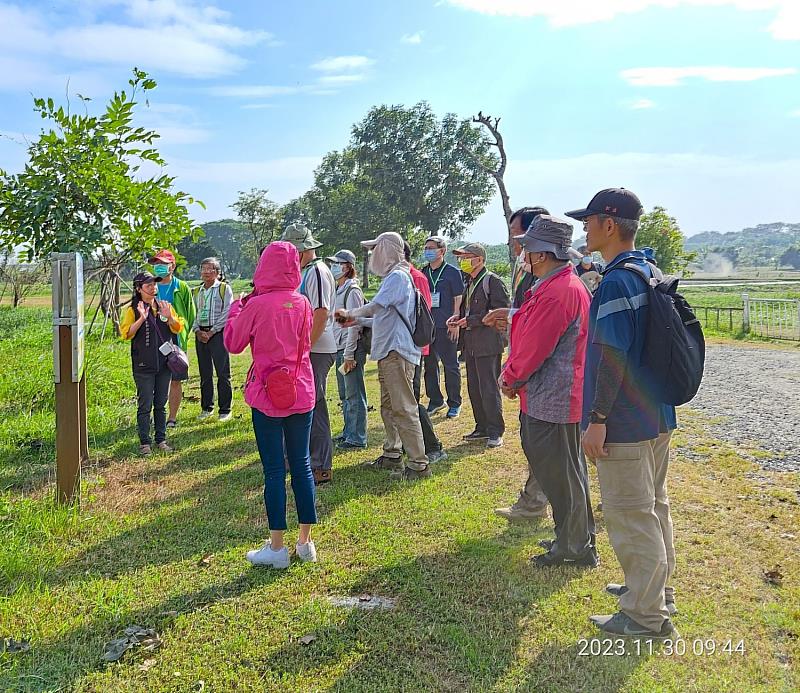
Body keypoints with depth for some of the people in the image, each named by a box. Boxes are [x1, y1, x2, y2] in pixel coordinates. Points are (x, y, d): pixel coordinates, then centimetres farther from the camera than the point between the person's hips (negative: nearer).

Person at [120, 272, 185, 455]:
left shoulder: (165, 306, 8)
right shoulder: (133, 310, -3)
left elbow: (178, 329, 5)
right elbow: (126, 334, -13)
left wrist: (169, 317, -14)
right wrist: (141, 319, -26)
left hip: (164, 363, 4)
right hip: (143, 365, -4)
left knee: (161, 404, 11)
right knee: (145, 405, -1)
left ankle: (161, 440, 19)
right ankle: (144, 442, 9)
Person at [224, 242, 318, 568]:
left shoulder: (256, 306, -12)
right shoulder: (303, 303, 0)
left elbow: (233, 344, -1)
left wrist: (237, 307, 12)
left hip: (267, 395, -4)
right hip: (302, 394, 4)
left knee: (274, 470, 3)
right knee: (301, 465, 12)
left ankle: (277, 547, 10)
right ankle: (305, 542, 20)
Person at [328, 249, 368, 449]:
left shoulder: (352, 291, -12)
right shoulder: (337, 290, 16)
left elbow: (353, 324, -17)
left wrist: (349, 354, -19)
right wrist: (341, 352, 15)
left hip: (351, 350, -10)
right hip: (339, 349, 10)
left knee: (354, 395, -3)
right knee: (344, 395, 16)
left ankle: (357, 438, 3)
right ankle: (348, 432, 27)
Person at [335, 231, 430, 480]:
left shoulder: (398, 277, -13)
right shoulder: (393, 277, 19)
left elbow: (375, 306, -21)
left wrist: (350, 313, -4)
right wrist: (357, 321, 18)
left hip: (397, 352, -11)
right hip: (389, 350, 11)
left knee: (404, 408, -10)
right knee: (388, 407, 18)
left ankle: (418, 463, -6)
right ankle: (392, 454, 29)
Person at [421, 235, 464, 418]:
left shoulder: (452, 272, -2)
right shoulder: (422, 273, 12)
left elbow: (458, 299, -4)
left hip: (446, 327, -5)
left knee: (450, 365, 1)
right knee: (429, 365, 10)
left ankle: (454, 403, 11)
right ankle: (435, 400, 22)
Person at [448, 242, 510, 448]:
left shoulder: (492, 281, -11)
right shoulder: (470, 283, 16)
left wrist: (471, 320, -18)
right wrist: (458, 318, 5)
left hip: (488, 343, -9)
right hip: (471, 343, 9)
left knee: (489, 389, -5)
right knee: (474, 389, 13)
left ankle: (495, 431, 5)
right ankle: (482, 428, 24)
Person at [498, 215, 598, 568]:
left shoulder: (558, 291, -22)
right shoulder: (557, 284, 14)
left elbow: (535, 346, -21)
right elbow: (528, 336, 17)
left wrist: (510, 378, -5)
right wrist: (513, 375, 11)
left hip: (552, 401, -11)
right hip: (546, 397, 11)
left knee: (560, 474, 2)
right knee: (567, 470, 19)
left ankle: (575, 547, 15)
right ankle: (579, 538, 33)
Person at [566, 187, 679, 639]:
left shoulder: (616, 282, -20)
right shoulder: (650, 273, 10)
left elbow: (612, 357, -24)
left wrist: (597, 420, -19)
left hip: (624, 422, -10)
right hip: (655, 415, 10)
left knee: (629, 516, 1)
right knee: (652, 508, 20)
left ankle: (644, 617, 12)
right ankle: (655, 593, 37)